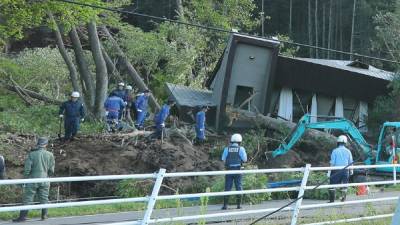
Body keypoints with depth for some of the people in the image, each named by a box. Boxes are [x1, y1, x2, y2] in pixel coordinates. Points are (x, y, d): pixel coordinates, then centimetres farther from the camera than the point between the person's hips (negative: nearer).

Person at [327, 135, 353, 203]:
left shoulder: (335, 151, -7)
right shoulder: (348, 151, 3)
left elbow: (332, 162, -9)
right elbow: (350, 162, 8)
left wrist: (329, 171, -5)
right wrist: (351, 170, 23)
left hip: (336, 170, -3)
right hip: (345, 170, 3)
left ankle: (332, 200, 4)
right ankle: (343, 198, 7)